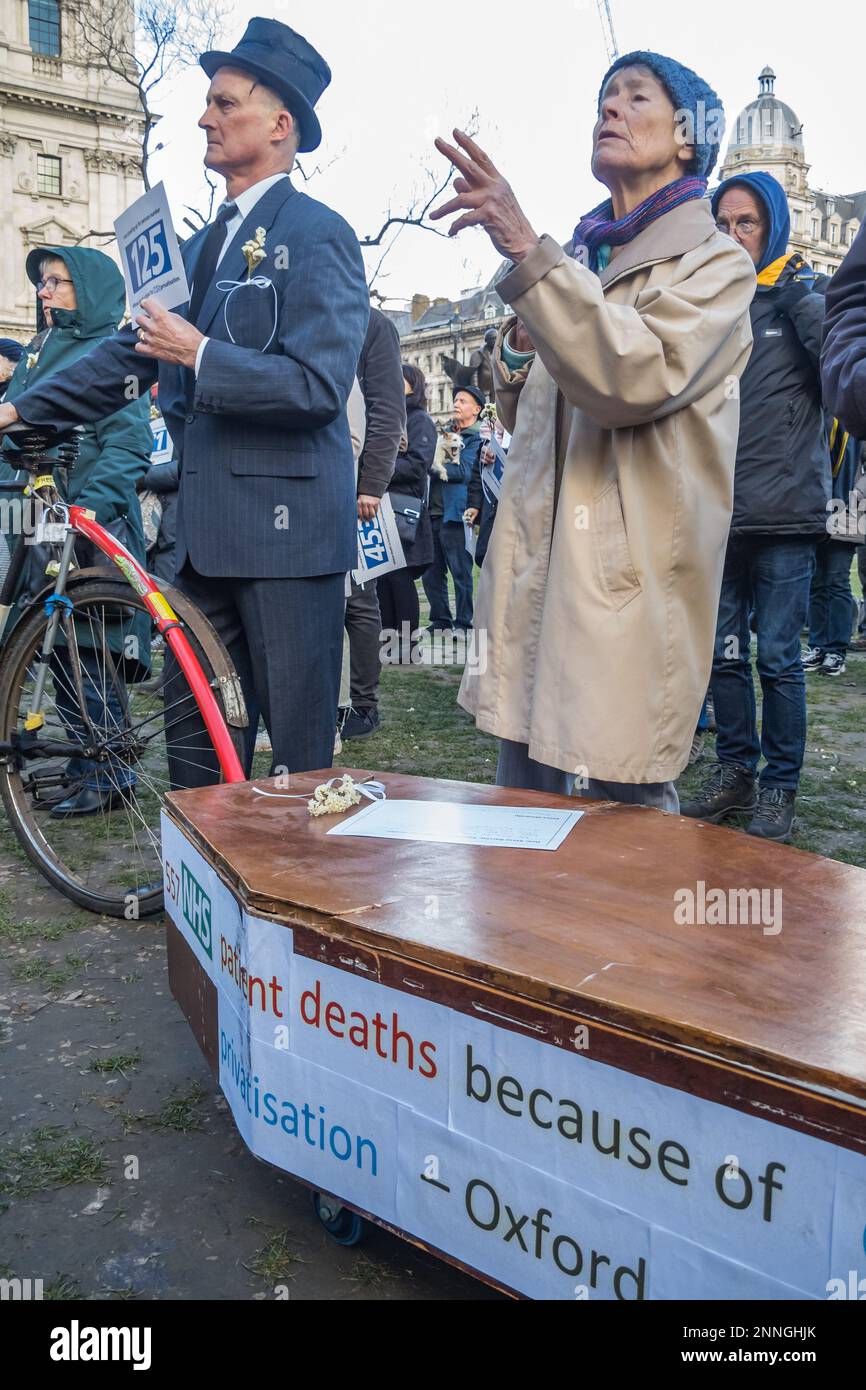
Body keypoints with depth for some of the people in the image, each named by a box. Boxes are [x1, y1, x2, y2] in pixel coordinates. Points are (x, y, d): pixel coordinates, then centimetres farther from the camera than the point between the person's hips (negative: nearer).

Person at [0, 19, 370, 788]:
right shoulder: (203, 245, 19)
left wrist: (200, 356, -16)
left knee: (300, 748, 2)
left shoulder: (318, 235, -6)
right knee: (194, 728, 14)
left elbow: (319, 384, -18)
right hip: (208, 529, 8)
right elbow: (134, 351, 19)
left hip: (286, 527, -8)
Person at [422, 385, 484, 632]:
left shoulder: (476, 438, -1)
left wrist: (434, 465, -14)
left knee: (461, 572, -3)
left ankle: (463, 624, 3)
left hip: (454, 514, -7)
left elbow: (464, 471, -15)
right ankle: (440, 620, 20)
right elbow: (432, 463, 21)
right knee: (431, 573, 10)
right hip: (433, 513, 8)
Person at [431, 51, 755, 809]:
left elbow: (635, 378, -20)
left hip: (625, 596, -6)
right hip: (539, 580, 7)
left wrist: (525, 250, -24)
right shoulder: (578, 261, 21)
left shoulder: (712, 261, 2)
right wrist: (517, 350, 9)